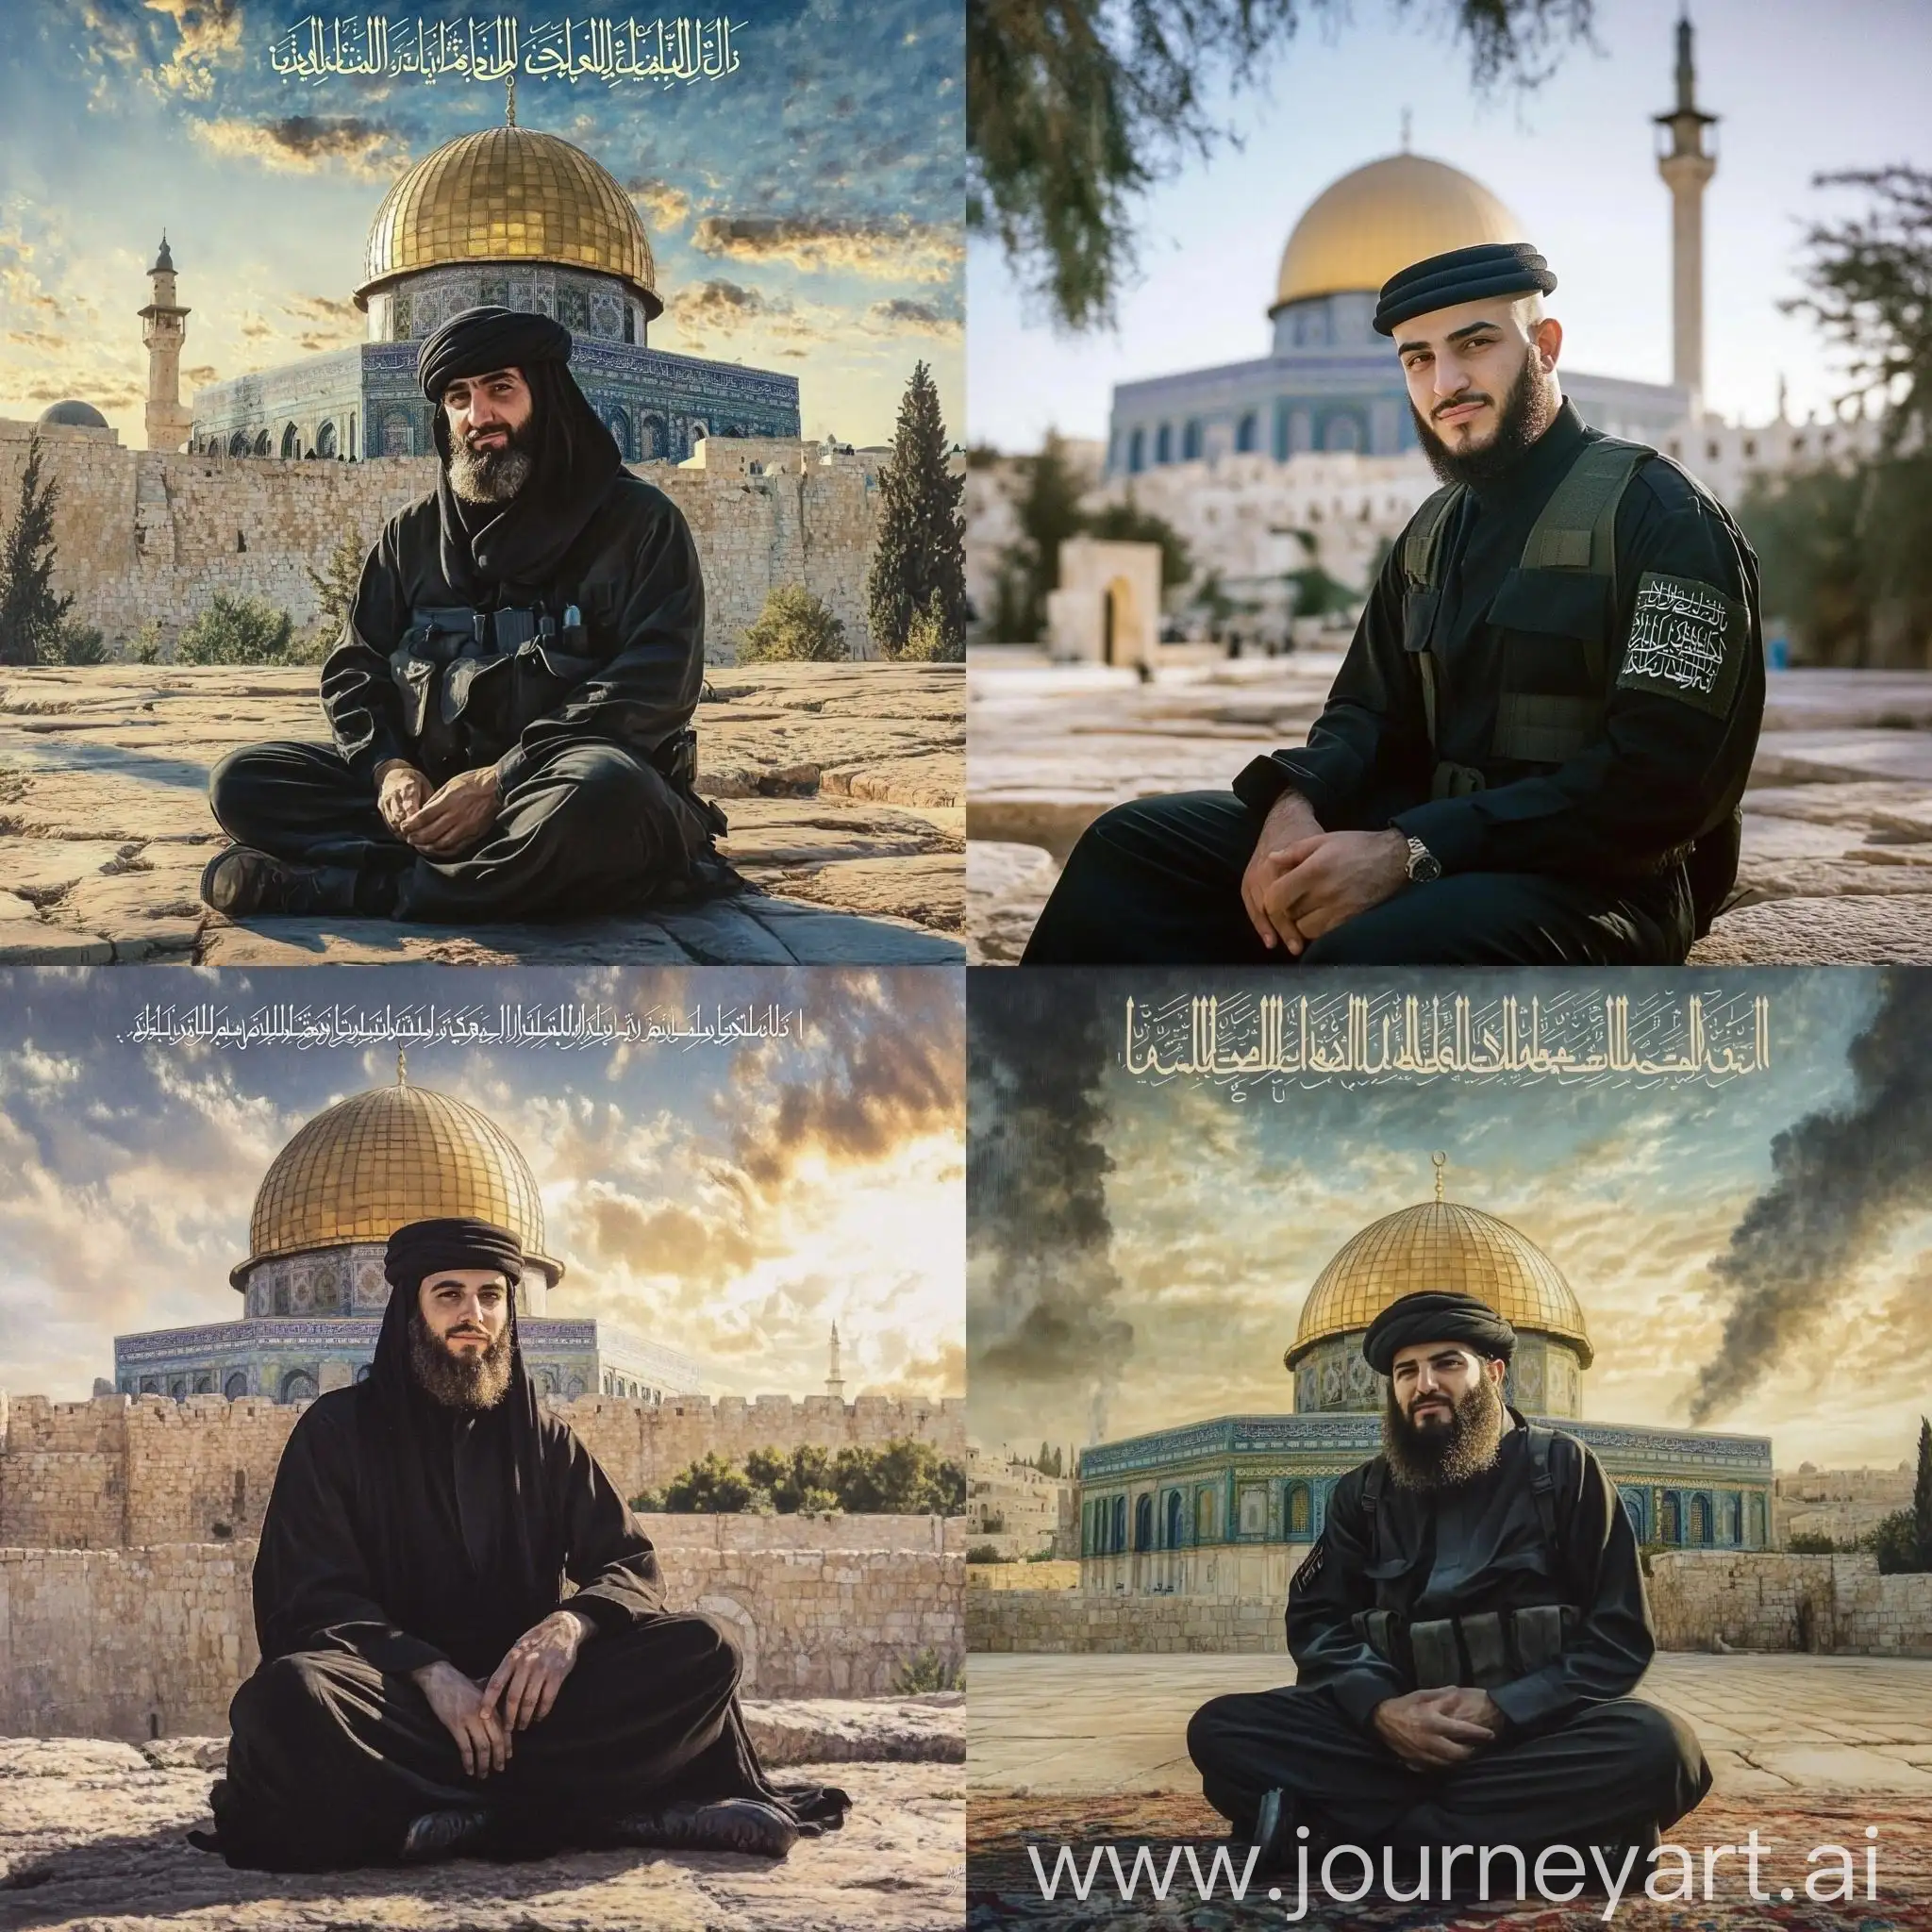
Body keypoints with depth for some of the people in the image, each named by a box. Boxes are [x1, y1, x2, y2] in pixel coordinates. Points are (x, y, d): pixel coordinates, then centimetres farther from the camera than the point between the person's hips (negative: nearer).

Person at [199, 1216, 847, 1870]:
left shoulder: (545, 1441, 17)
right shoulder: (338, 1430, 7)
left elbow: (632, 1566, 9)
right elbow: (310, 1596, -3)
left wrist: (572, 1623, -16)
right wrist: (428, 1671, -22)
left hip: (521, 1691, 3)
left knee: (703, 1652, -19)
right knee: (287, 1697, -39)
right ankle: (614, 1811, -37)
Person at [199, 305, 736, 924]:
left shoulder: (638, 521, 2)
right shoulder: (414, 534, 18)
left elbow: (655, 684, -10)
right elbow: (354, 667, 15)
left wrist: (500, 780, -20)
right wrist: (387, 766, -9)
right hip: (430, 791, 5)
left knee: (603, 791, -40)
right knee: (241, 780, -14)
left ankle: (333, 887, -29)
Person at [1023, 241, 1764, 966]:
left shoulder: (1660, 515, -10)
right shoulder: (1434, 531, 16)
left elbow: (1661, 779, -20)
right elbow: (1371, 712, 19)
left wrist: (1410, 854, -25)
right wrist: (1297, 806, -8)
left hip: (1596, 879, -8)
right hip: (1437, 842, 8)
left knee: (1367, 954, -39)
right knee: (1131, 849, -5)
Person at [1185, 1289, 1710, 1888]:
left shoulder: (1563, 1468, 5)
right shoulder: (1362, 1494, 14)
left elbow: (1620, 1635, -1)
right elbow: (1316, 1621, 6)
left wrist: (1501, 1709, -17)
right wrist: (1381, 1708, -17)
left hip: (1532, 1728, -2)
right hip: (1393, 1732, 2)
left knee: (1657, 1746, -36)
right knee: (1220, 1730, -21)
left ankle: (1341, 1828, -32)